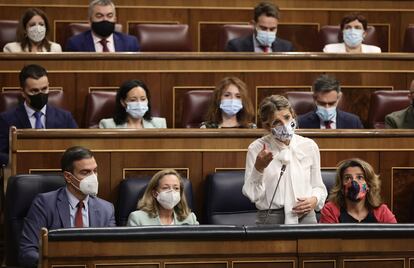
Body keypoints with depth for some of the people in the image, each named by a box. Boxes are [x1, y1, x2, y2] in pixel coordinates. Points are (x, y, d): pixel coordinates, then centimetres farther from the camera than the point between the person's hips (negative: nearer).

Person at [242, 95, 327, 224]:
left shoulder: (309, 146, 6)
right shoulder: (257, 148, -3)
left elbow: (318, 187, 15)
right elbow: (252, 195, -6)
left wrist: (314, 200, -5)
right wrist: (258, 168, -21)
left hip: (305, 216, 2)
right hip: (270, 219, -2)